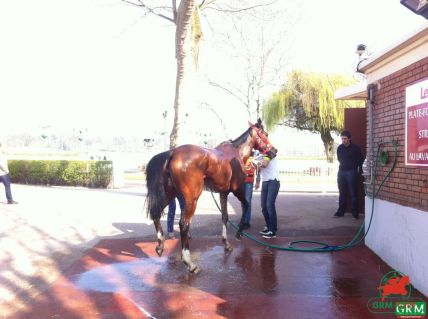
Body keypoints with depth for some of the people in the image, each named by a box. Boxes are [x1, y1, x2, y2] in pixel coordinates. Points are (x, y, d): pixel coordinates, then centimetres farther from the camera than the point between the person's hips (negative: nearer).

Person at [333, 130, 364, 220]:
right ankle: (341, 211, 15)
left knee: (353, 193, -3)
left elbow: (361, 159, 2)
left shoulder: (355, 148, -6)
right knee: (342, 193, 9)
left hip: (351, 172, -4)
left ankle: (355, 213, 2)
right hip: (341, 172, 4)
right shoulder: (339, 148, 6)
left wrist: (358, 169, 1)